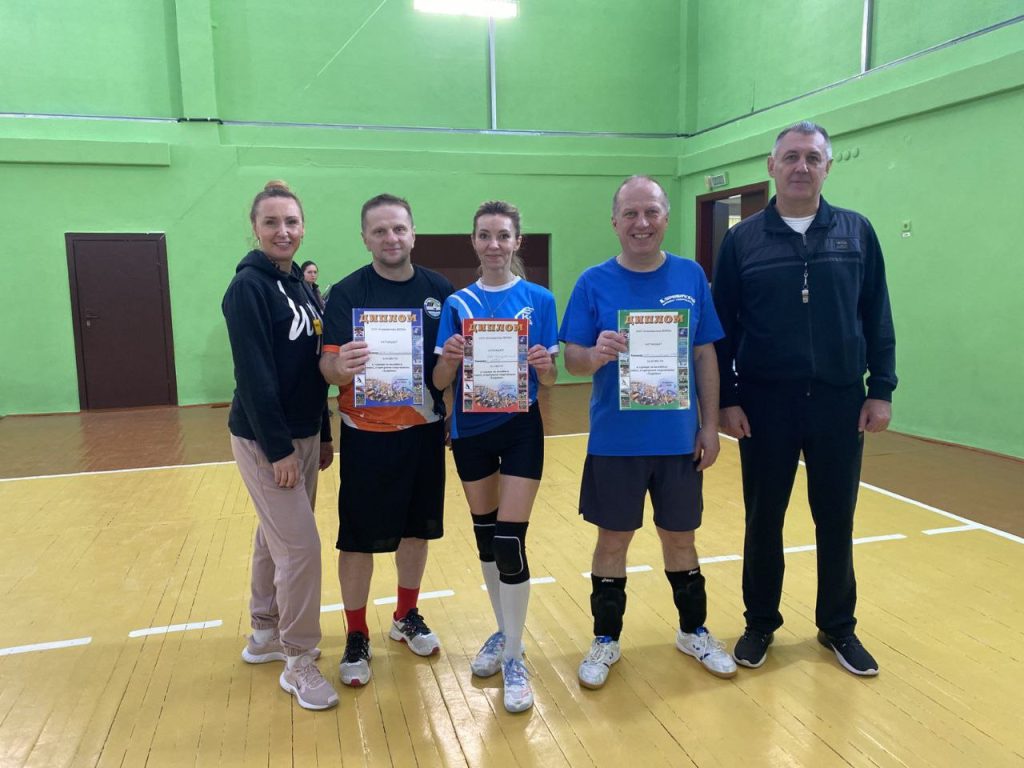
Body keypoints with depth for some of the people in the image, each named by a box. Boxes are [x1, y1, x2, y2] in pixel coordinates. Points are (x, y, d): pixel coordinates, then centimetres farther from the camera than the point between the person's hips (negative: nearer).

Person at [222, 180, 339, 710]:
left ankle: (265, 634, 33)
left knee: (276, 538, 17)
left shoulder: (301, 287, 10)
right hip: (265, 438, -8)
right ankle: (298, 661, 10)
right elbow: (253, 374, -19)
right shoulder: (248, 286, -13)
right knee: (301, 546, -5)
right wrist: (278, 447, -20)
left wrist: (323, 434, 13)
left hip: (303, 433, 8)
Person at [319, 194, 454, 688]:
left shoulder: (439, 290, 2)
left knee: (418, 528, 15)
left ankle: (407, 618, 36)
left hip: (424, 430, 4)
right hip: (367, 435, -3)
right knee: (359, 538, 4)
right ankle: (357, 637, 23)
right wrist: (341, 367, -36)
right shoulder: (347, 292, -8)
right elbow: (327, 365, -16)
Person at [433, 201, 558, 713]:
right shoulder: (458, 303, 0)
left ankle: (514, 658, 13)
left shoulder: (538, 300, -4)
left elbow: (548, 379, -2)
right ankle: (504, 632, 36)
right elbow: (440, 382, -4)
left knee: (510, 541, -4)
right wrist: (449, 359, -24)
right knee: (485, 536, 15)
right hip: (471, 432, 3)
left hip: (520, 431, -2)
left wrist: (545, 367, -24)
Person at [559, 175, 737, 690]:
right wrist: (596, 356, -28)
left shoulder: (690, 277, 0)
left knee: (680, 536, 15)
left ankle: (694, 632, 36)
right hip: (615, 440, -1)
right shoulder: (594, 282, -4)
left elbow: (706, 356, 3)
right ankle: (606, 640, 28)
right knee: (613, 538, 10)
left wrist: (710, 427, 1)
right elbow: (572, 360, -6)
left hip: (679, 438, 2)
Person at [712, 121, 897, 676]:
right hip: (765, 404, -1)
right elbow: (722, 328, 0)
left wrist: (881, 390, 0)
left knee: (836, 521, 11)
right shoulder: (742, 239, 0)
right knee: (763, 520, 10)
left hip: (839, 402, 1)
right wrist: (726, 399, -4)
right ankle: (761, 624, 28)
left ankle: (838, 627, 30)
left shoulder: (857, 233, 4)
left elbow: (877, 318, 5)